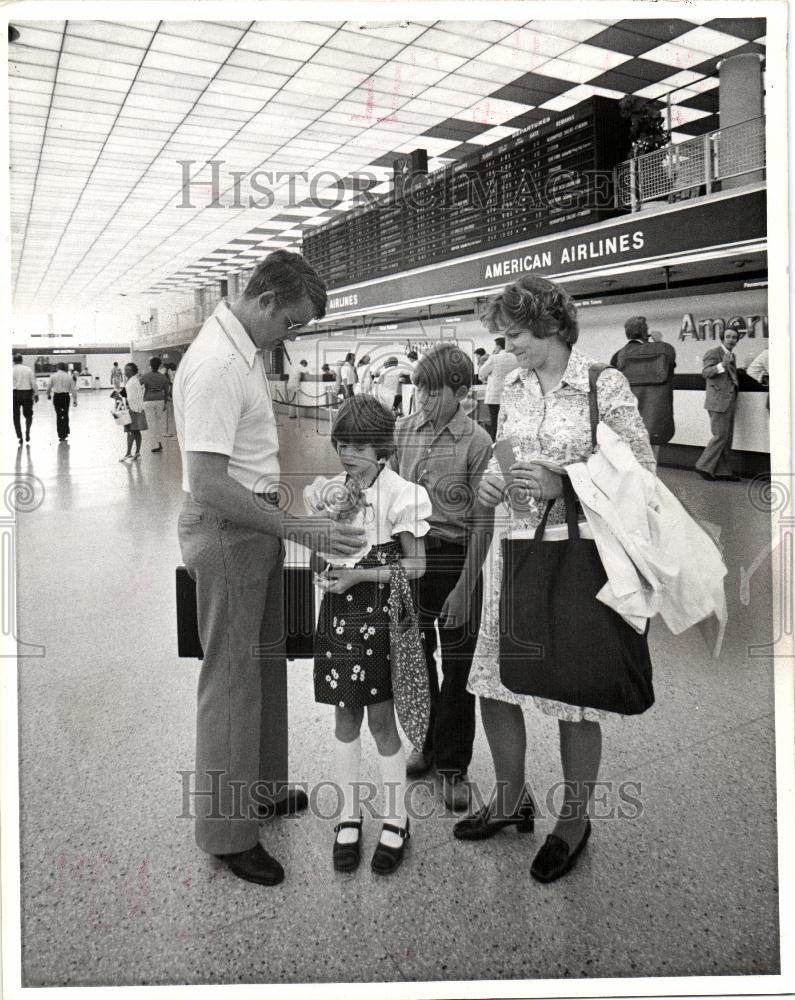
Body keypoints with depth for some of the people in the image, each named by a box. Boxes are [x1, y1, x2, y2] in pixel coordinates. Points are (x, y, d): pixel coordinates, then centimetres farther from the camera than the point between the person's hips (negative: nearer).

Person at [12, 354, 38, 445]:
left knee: (16, 416, 7)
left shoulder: (12, 370, -3)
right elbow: (33, 383, -1)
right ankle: (27, 430, -5)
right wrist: (36, 394, 7)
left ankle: (19, 437, 5)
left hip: (15, 394, -1)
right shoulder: (28, 369, 1)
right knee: (28, 415, 17)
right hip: (27, 393, 1)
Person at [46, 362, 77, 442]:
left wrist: (48, 394, 19)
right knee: (65, 415, 12)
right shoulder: (69, 376, 0)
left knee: (59, 415, 5)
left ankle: (61, 435, 5)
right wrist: (75, 400, 6)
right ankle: (65, 433, 15)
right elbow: (73, 389, 0)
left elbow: (49, 386, -1)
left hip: (57, 396, -1)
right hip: (66, 396, 1)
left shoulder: (53, 376, -3)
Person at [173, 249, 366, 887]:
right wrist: (298, 530, -27)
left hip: (255, 525, 10)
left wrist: (287, 522, 13)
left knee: (265, 664, 19)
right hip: (226, 531, -10)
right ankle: (227, 831, 17)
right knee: (233, 678, 0)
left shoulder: (247, 349, 9)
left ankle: (260, 789, 37)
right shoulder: (216, 366, -22)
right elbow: (209, 485, -28)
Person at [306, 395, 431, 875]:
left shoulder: (399, 493, -11)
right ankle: (350, 816, 28)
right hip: (339, 614, 4)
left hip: (382, 614, -4)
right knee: (346, 716, 12)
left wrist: (357, 576, -17)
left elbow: (415, 565, -9)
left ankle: (396, 819, 22)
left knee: (380, 718, 2)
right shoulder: (328, 491, 3)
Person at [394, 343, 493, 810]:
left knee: (458, 667, 6)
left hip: (455, 557, -4)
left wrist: (464, 587, -14)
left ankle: (454, 766, 22)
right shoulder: (403, 430, 1)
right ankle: (425, 744, 36)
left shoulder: (476, 442, -12)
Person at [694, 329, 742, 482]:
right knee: (720, 436, -10)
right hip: (718, 402, -9)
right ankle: (704, 466, 0)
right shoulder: (713, 352, -9)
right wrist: (721, 365, -37)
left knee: (727, 438, 8)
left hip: (729, 402, 9)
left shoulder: (732, 356, 18)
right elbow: (706, 372, -23)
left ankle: (723, 471, 13)